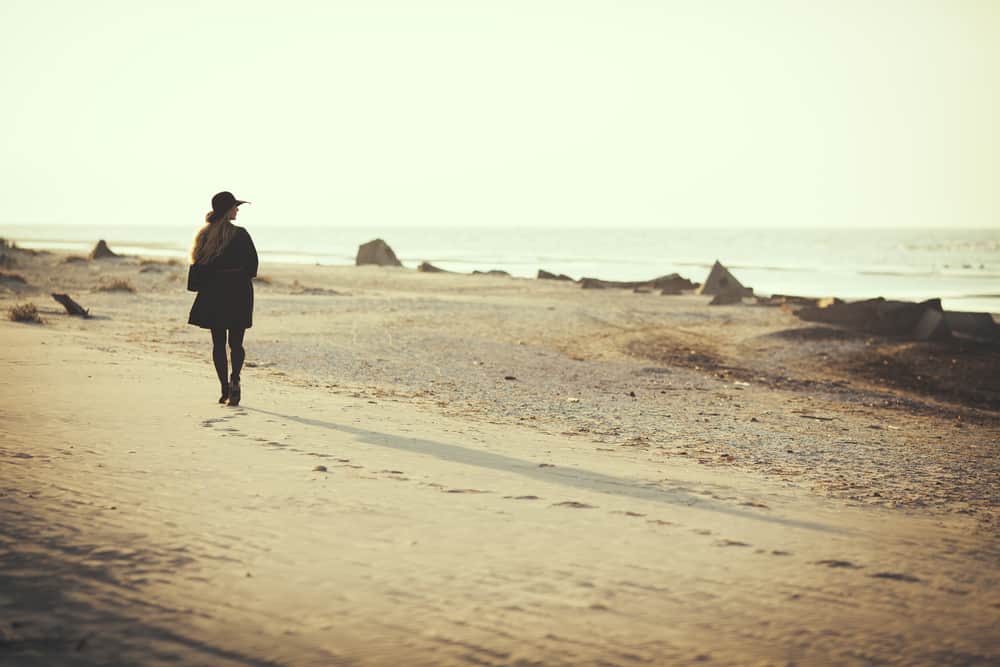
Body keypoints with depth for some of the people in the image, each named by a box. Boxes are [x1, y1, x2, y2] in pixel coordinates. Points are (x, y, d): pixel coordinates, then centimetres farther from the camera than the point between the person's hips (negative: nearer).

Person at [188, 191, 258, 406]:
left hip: (212, 293, 3)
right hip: (238, 293, -3)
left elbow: (197, 263, 4)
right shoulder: (240, 235, -9)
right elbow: (252, 264, -5)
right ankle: (234, 379, -13)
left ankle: (225, 388, 5)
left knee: (218, 342, 9)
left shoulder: (204, 234, 2)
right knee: (236, 342, 8)